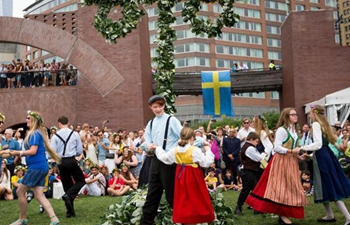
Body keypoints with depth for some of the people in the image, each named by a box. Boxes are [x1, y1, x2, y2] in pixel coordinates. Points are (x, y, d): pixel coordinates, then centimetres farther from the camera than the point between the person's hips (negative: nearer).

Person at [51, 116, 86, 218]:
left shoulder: (55, 136, -3)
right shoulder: (75, 134, -3)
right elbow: (80, 151, 2)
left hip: (61, 162, 2)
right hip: (71, 161, -2)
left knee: (67, 185, 13)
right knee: (81, 180, 15)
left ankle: (70, 211, 15)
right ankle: (68, 195, -12)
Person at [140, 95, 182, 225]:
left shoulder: (172, 120, -6)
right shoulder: (150, 123, 13)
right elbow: (147, 141, 15)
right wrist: (149, 145, -6)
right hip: (156, 160, 6)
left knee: (171, 193, 1)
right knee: (152, 193, 12)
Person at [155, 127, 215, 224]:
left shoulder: (175, 150, -1)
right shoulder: (195, 150, -15)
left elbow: (163, 157, 11)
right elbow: (206, 162, -13)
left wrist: (158, 148, 26)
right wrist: (208, 150, 0)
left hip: (181, 176, 5)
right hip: (193, 176, -4)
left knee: (182, 198, 12)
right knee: (196, 198, 4)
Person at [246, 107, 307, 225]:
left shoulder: (294, 130, 13)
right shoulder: (281, 130, -14)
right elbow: (277, 148, -19)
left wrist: (298, 155, 1)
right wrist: (292, 151, -20)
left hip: (292, 161, 9)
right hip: (282, 161, -9)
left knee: (290, 187, 9)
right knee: (282, 187, -5)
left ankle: (284, 214, 17)